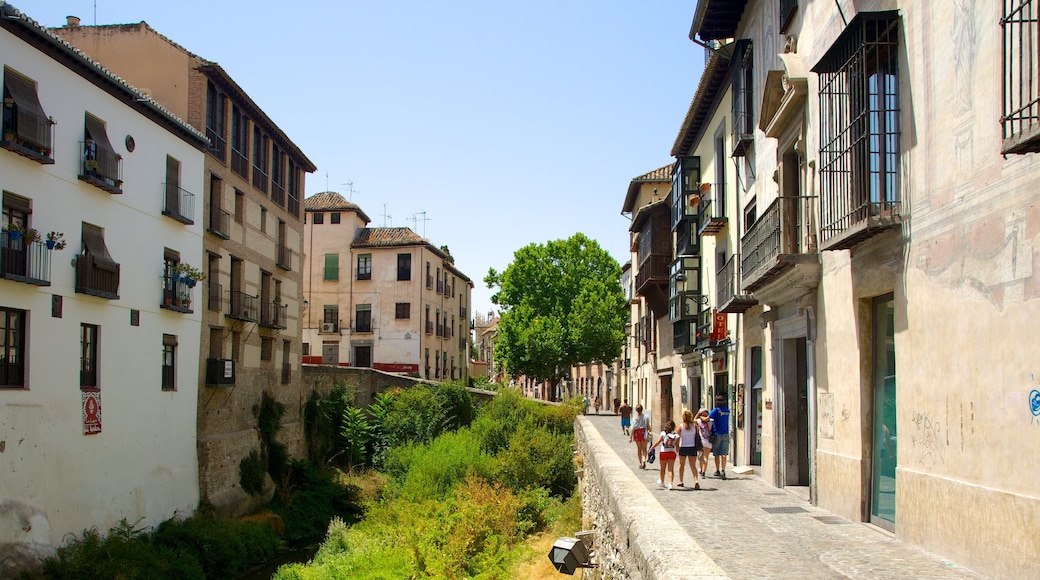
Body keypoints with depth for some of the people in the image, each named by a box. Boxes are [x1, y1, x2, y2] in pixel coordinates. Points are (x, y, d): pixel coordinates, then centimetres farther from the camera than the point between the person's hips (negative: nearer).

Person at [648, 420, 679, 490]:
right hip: (672, 453, 0)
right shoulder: (676, 435, -1)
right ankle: (670, 483, -10)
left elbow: (657, 442, -11)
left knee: (663, 468, 17)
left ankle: (661, 482, 28)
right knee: (671, 469, 2)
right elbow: (677, 446, 0)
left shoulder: (663, 433, -4)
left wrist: (651, 449, -4)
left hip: (663, 452, 0)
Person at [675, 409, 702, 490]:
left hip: (683, 447, -1)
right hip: (692, 447, 1)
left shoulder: (680, 426, -9)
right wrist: (699, 449, 8)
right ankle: (696, 480, -18)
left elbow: (677, 437, -10)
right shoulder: (694, 426, -4)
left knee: (682, 465, 18)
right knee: (693, 466, 3)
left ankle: (681, 481, 27)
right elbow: (698, 437, 0)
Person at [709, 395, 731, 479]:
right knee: (724, 454, -1)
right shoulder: (727, 411, 4)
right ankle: (723, 470, -14)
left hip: (717, 434, -3)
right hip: (725, 434, 3)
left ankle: (717, 471, 18)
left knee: (716, 454, 9)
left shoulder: (716, 410, -11)